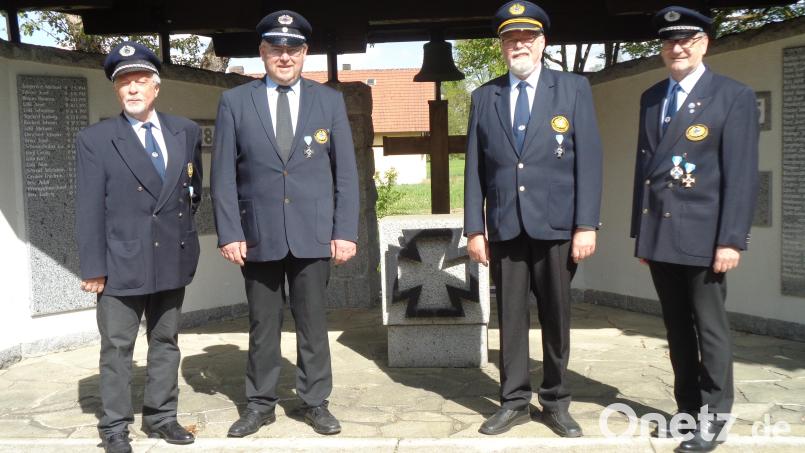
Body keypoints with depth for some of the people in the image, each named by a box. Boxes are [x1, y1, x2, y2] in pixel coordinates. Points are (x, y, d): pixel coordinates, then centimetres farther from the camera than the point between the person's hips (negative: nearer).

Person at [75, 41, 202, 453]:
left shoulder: (187, 132, 6)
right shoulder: (94, 140, -4)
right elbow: (89, 209, -7)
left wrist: (183, 227, 9)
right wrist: (93, 267, -11)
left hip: (173, 260, 4)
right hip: (121, 262, -3)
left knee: (166, 342, 13)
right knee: (117, 347, 6)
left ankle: (161, 416, 27)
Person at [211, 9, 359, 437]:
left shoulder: (329, 100, 6)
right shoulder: (235, 102, 4)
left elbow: (345, 172, 3)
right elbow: (224, 174, 1)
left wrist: (345, 231, -3)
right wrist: (229, 233, -6)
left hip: (313, 234, 0)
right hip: (258, 234, 0)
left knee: (312, 322, 8)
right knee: (262, 325, 10)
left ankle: (315, 402, 22)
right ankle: (260, 403, 24)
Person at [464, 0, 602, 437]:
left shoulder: (574, 88, 4)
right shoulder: (483, 97, 9)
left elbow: (588, 159, -1)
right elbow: (474, 168, 7)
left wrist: (586, 225, -8)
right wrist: (474, 228, 1)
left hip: (556, 224, -1)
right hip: (504, 226, 2)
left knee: (556, 316, 7)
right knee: (510, 316, 7)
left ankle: (555, 402, 22)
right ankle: (514, 402, 19)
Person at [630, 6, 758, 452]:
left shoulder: (734, 96, -2)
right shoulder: (651, 98, 14)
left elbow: (741, 174, -8)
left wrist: (731, 239, -15)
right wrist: (640, 231, 11)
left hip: (702, 234, -5)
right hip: (659, 234, 5)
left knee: (710, 327, 3)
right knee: (677, 327, 13)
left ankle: (714, 416, 15)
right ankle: (688, 408, 24)